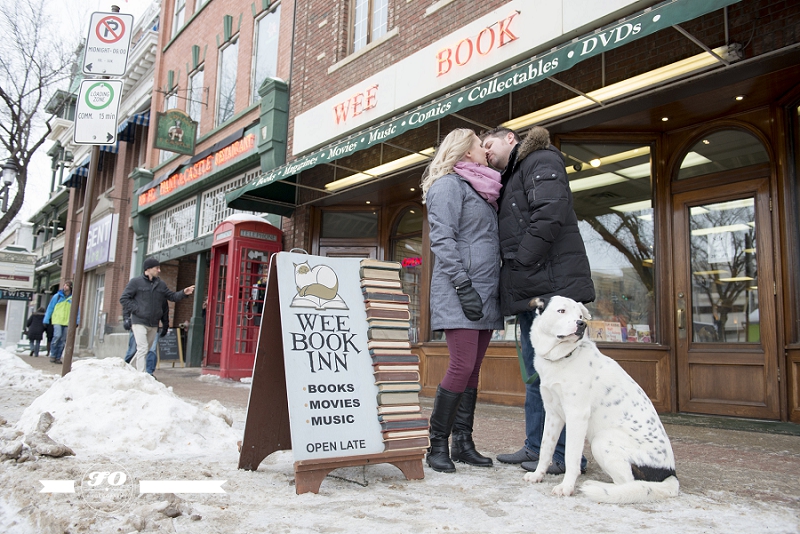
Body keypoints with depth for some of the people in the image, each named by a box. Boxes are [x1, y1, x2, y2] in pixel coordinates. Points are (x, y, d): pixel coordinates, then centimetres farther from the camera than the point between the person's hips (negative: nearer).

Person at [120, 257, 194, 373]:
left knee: (146, 350, 15)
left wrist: (183, 293, -5)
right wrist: (136, 310, -13)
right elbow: (124, 298, -3)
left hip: (153, 324, 6)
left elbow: (172, 296, 13)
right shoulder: (136, 282, -3)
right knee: (143, 348, -14)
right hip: (139, 322, -6)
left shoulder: (161, 284, 11)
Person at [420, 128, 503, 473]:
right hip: (458, 294, -8)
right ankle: (437, 445, -1)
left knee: (473, 369, 7)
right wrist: (463, 286, -20)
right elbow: (442, 240, -13)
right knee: (462, 366, -12)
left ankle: (463, 443, 14)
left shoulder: (481, 190, 24)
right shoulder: (449, 184, -2)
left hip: (484, 293, 8)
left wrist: (493, 291, 18)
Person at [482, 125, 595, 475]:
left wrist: (521, 263, -17)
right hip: (531, 291, 10)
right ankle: (536, 447, 21)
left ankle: (566, 456, 1)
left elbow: (549, 214, -18)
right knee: (536, 372, 13)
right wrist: (511, 282, 11)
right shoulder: (511, 179, 28)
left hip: (551, 285, -10)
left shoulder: (541, 160, -1)